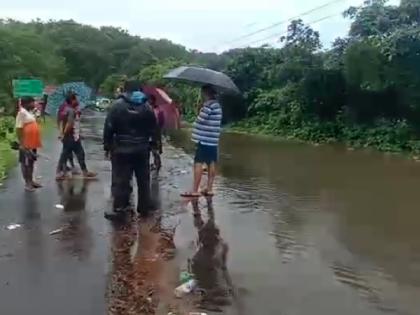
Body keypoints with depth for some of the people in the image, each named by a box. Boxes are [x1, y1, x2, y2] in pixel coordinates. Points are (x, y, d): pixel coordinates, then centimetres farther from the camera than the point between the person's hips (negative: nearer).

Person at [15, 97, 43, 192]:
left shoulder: (30, 113, 12)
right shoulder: (22, 113, -14)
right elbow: (19, 129, -19)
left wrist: (37, 142, 20)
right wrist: (21, 144, -22)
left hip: (33, 143, 9)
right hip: (26, 144, -9)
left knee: (31, 162, 16)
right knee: (25, 163, 1)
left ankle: (31, 181, 26)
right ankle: (27, 183, 7)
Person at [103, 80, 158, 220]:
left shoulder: (118, 105, -4)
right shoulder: (147, 106, 6)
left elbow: (109, 127, -6)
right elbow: (154, 128, 7)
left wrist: (107, 146, 1)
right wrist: (154, 145, 14)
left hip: (122, 148, -3)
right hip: (142, 149, 3)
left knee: (121, 179, 0)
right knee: (143, 179, 11)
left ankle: (119, 209, -1)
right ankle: (144, 208, 17)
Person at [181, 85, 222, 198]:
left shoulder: (208, 105, -13)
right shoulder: (217, 105, 14)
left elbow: (201, 119, -16)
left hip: (204, 140, -9)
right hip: (213, 140, 9)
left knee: (198, 163, -7)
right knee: (211, 164, 8)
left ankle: (195, 190, -8)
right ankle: (209, 189, 12)